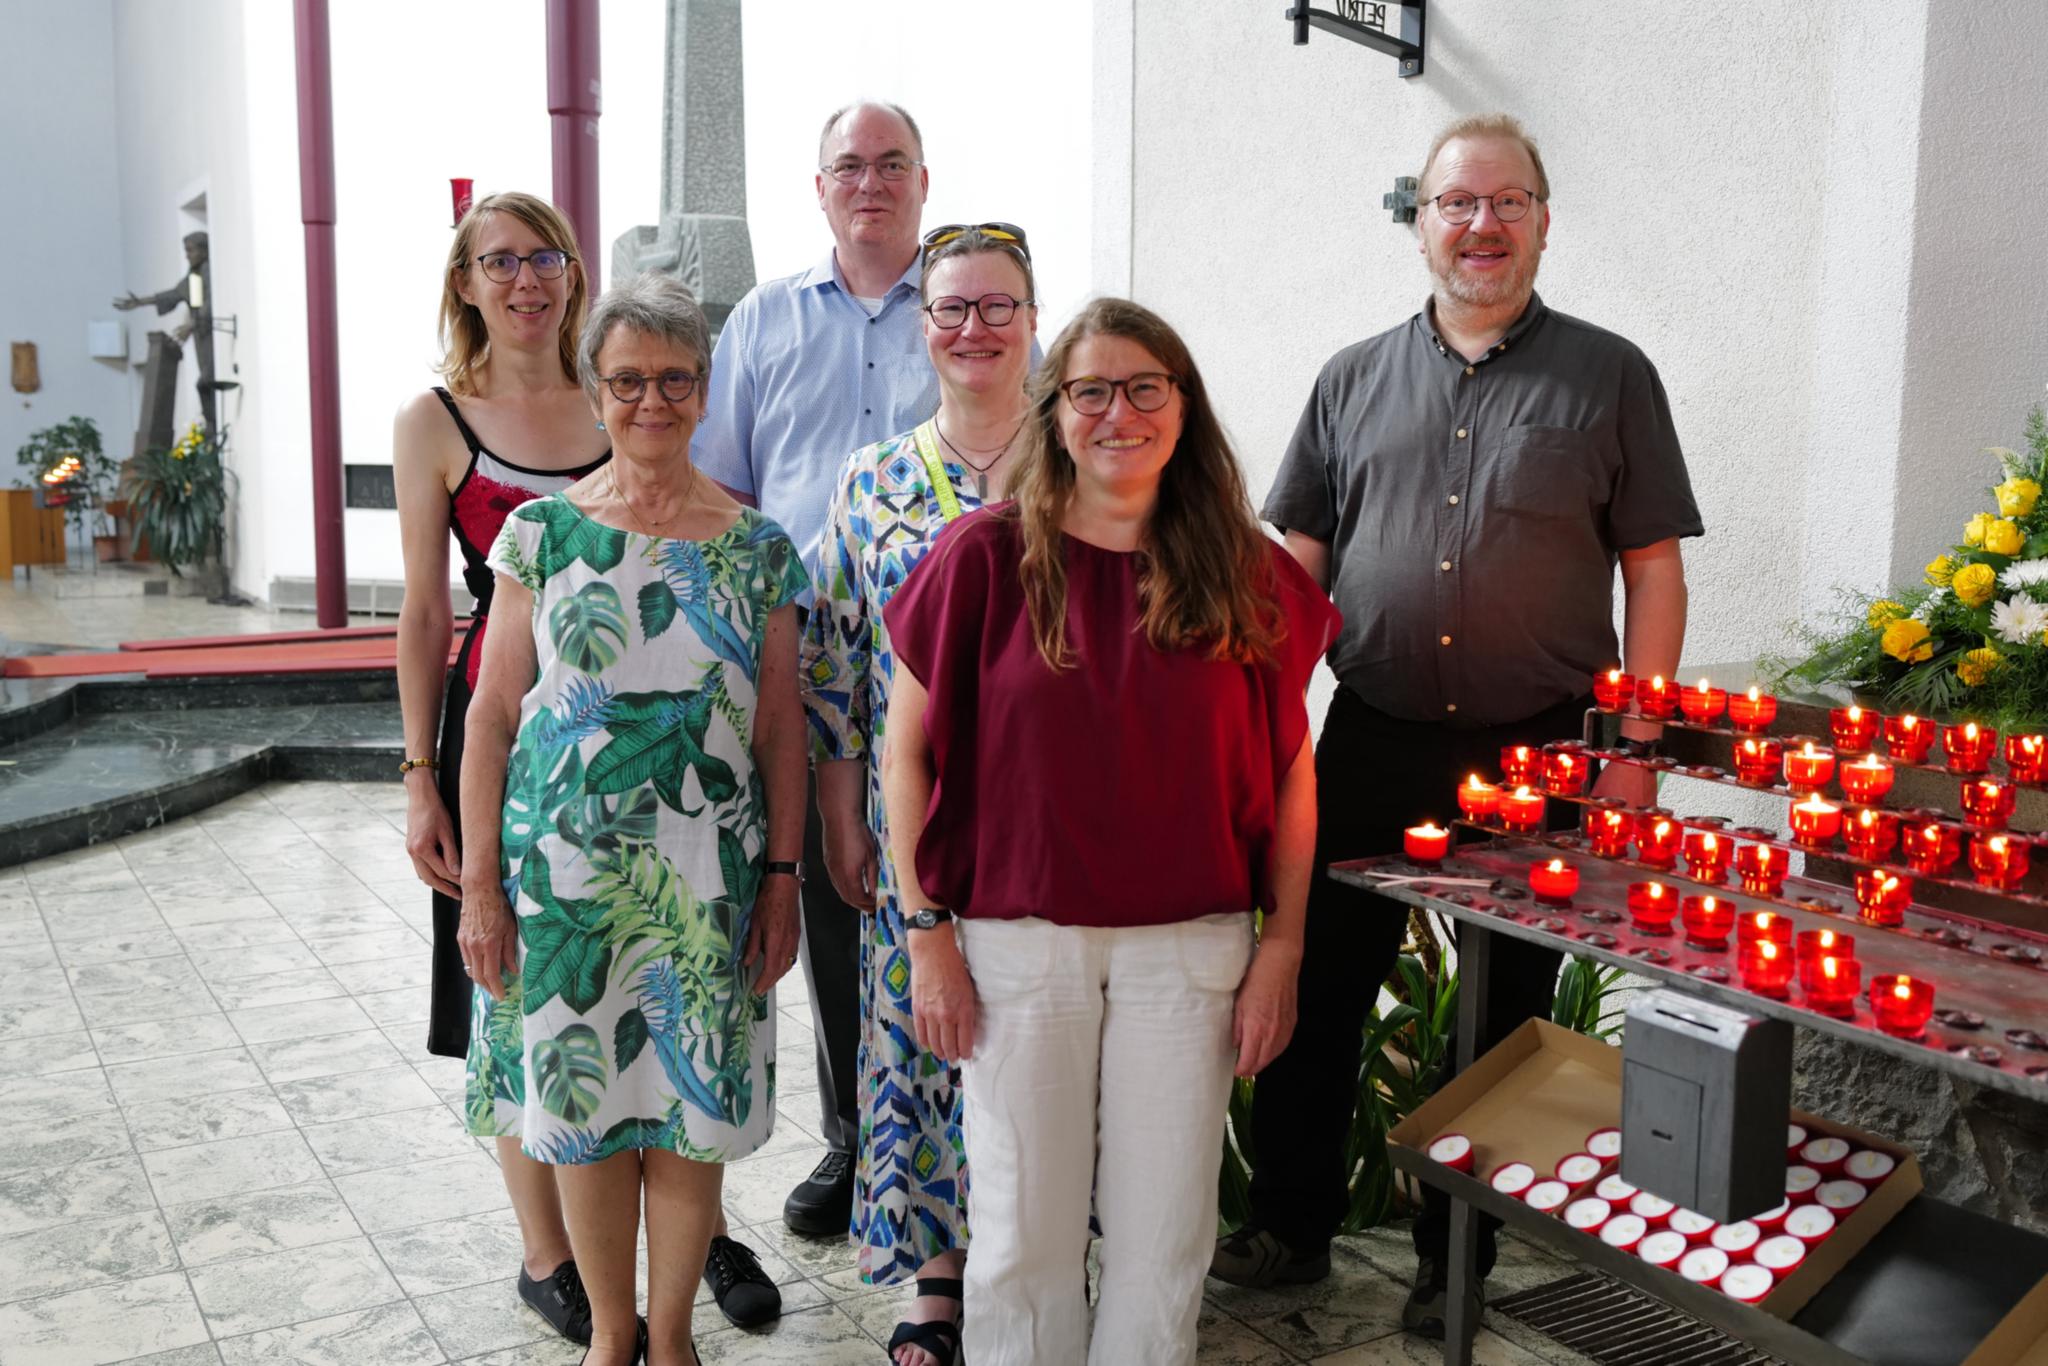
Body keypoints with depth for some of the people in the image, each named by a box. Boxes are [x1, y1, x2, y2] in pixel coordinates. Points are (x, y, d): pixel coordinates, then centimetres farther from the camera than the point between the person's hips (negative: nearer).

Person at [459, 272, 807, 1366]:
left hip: (710, 869, 0)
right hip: (566, 864, 0)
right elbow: (492, 713, 1)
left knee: (691, 1105, 7)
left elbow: (779, 725, 5)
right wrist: (479, 883, -3)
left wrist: (782, 877, 0)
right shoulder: (544, 530, 1)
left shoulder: (756, 546, 3)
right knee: (583, 1103, 8)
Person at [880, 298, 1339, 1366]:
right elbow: (908, 750, -1)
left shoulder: (1247, 575, 1)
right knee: (1026, 1236, 11)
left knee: (1164, 1240, 10)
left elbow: (1289, 769, 5)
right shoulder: (985, 557, -5)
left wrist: (1281, 947, 2)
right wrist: (928, 933, -4)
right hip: (1016, 944, -1)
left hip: (1188, 947, 1)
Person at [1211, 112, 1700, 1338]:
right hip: (1372, 743, 2)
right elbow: (1298, 562, 10)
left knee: (1503, 1018, 10)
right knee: (1319, 990, 8)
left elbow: (1655, 571, 0)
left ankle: (1457, 1263, 27)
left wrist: (1636, 747, -6)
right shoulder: (1356, 380, 8)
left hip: (1539, 754, -2)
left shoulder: (1609, 376, 2)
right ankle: (1292, 1227, 26)